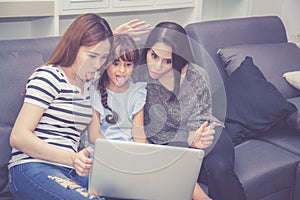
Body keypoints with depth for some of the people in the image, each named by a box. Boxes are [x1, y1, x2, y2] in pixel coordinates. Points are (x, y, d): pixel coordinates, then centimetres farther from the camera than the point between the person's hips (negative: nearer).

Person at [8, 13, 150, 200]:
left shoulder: (89, 81, 17)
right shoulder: (49, 76, -5)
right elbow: (18, 137, -13)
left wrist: (115, 38, 24)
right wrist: (71, 158, -24)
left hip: (70, 171, 6)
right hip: (32, 170, -6)